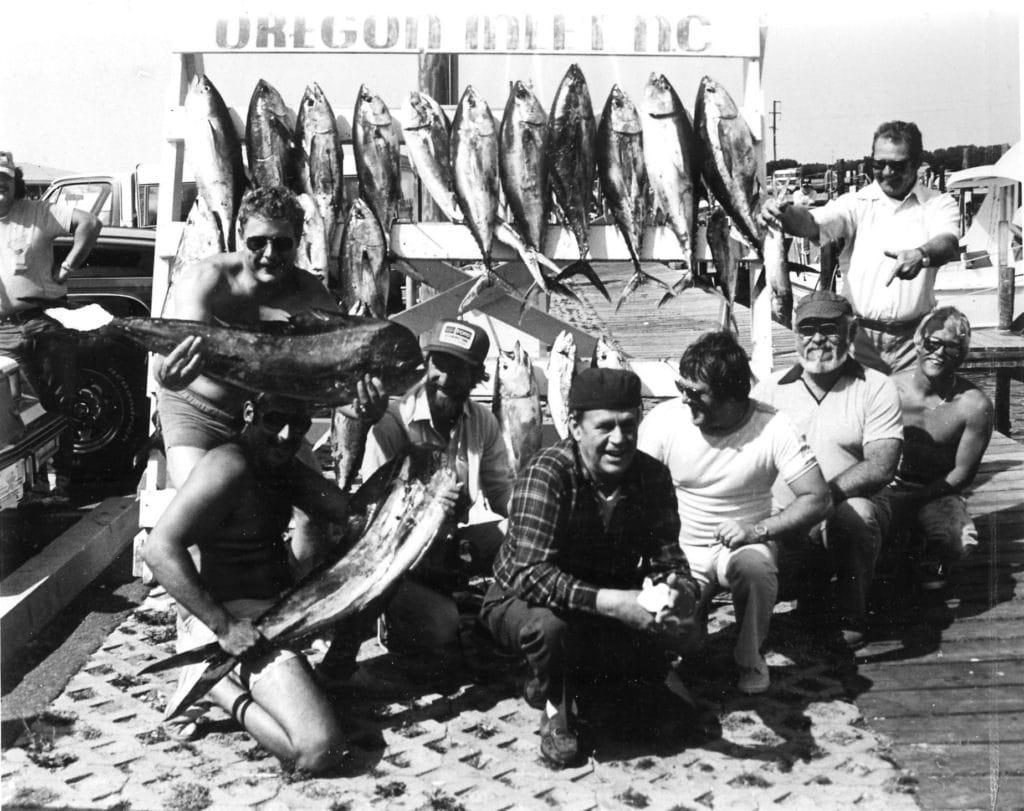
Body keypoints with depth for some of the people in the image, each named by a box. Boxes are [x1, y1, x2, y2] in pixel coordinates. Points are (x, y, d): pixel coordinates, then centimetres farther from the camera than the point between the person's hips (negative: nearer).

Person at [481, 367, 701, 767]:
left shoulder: (652, 476, -11)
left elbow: (668, 558, -10)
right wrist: (611, 602, -48)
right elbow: (530, 574, -37)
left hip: (609, 601, 5)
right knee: (550, 624, -36)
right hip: (523, 600, -5)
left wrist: (679, 591, -34)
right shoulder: (547, 473, -28)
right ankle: (556, 705, -2)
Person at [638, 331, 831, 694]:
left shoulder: (773, 428, -16)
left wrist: (757, 530, -27)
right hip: (679, 550, 1)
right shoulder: (664, 419, -13)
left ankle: (750, 660, -7)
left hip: (742, 544, -1)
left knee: (755, 567, -36)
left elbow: (817, 499, -15)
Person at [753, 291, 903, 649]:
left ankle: (852, 617, -11)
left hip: (851, 505, 0)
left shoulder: (877, 389, 6)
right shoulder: (769, 390, 12)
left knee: (854, 513, -34)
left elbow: (881, 467, -7)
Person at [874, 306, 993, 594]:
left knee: (959, 542, -33)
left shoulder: (974, 406, -13)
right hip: (889, 489, 0)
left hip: (939, 493, 0)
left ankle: (928, 560, 5)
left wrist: (916, 499, -13)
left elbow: (962, 473, -6)